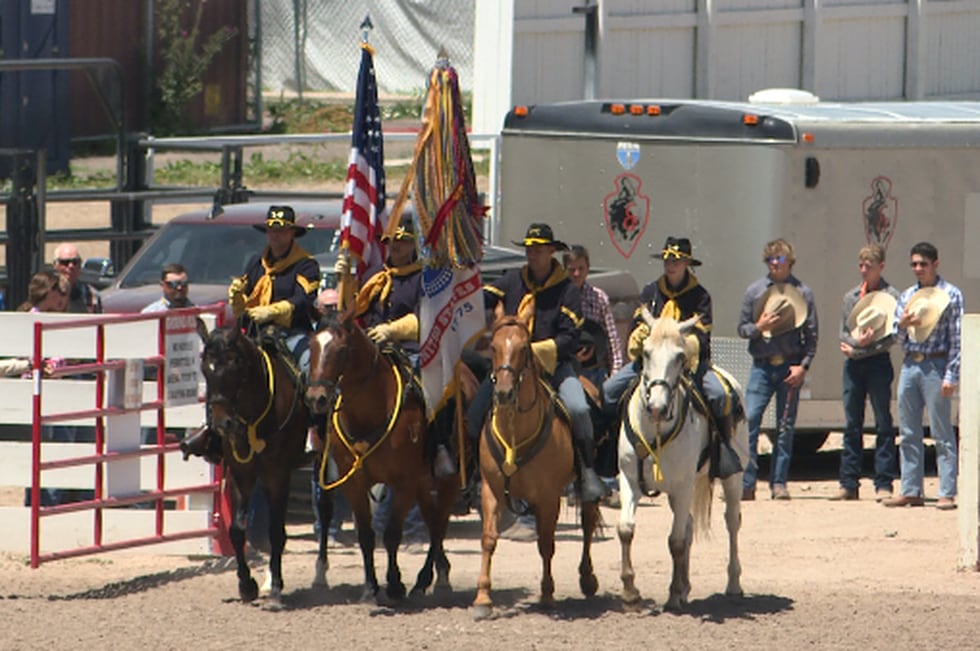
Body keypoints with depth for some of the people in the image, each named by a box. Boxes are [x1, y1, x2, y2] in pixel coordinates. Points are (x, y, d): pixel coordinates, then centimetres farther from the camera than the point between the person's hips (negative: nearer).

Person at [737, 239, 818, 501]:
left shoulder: (802, 292, 4)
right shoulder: (755, 291, 7)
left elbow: (811, 336, 4)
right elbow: (742, 328, 10)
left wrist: (803, 366, -6)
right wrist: (758, 327, -11)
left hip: (791, 367, 0)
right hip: (762, 365, 0)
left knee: (785, 427, 2)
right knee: (749, 421, -11)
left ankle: (779, 483, 8)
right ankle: (746, 483, -8)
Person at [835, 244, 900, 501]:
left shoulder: (890, 296, -1)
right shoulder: (851, 297, 13)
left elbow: (893, 336, -9)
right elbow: (843, 332, 10)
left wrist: (858, 348, -12)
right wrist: (858, 342, -12)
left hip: (878, 363, -4)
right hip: (853, 364, 5)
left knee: (883, 424, -4)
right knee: (852, 424, 5)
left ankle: (883, 484, -3)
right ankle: (849, 484, 7)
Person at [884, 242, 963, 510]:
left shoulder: (950, 295, -2)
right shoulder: (907, 296, 14)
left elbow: (956, 338, -6)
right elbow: (898, 337, 16)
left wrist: (951, 376, -13)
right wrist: (902, 325, -8)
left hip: (935, 366, -6)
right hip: (909, 364, 6)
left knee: (942, 433, -5)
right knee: (909, 433, 7)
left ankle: (947, 494, -4)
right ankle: (910, 491, 11)